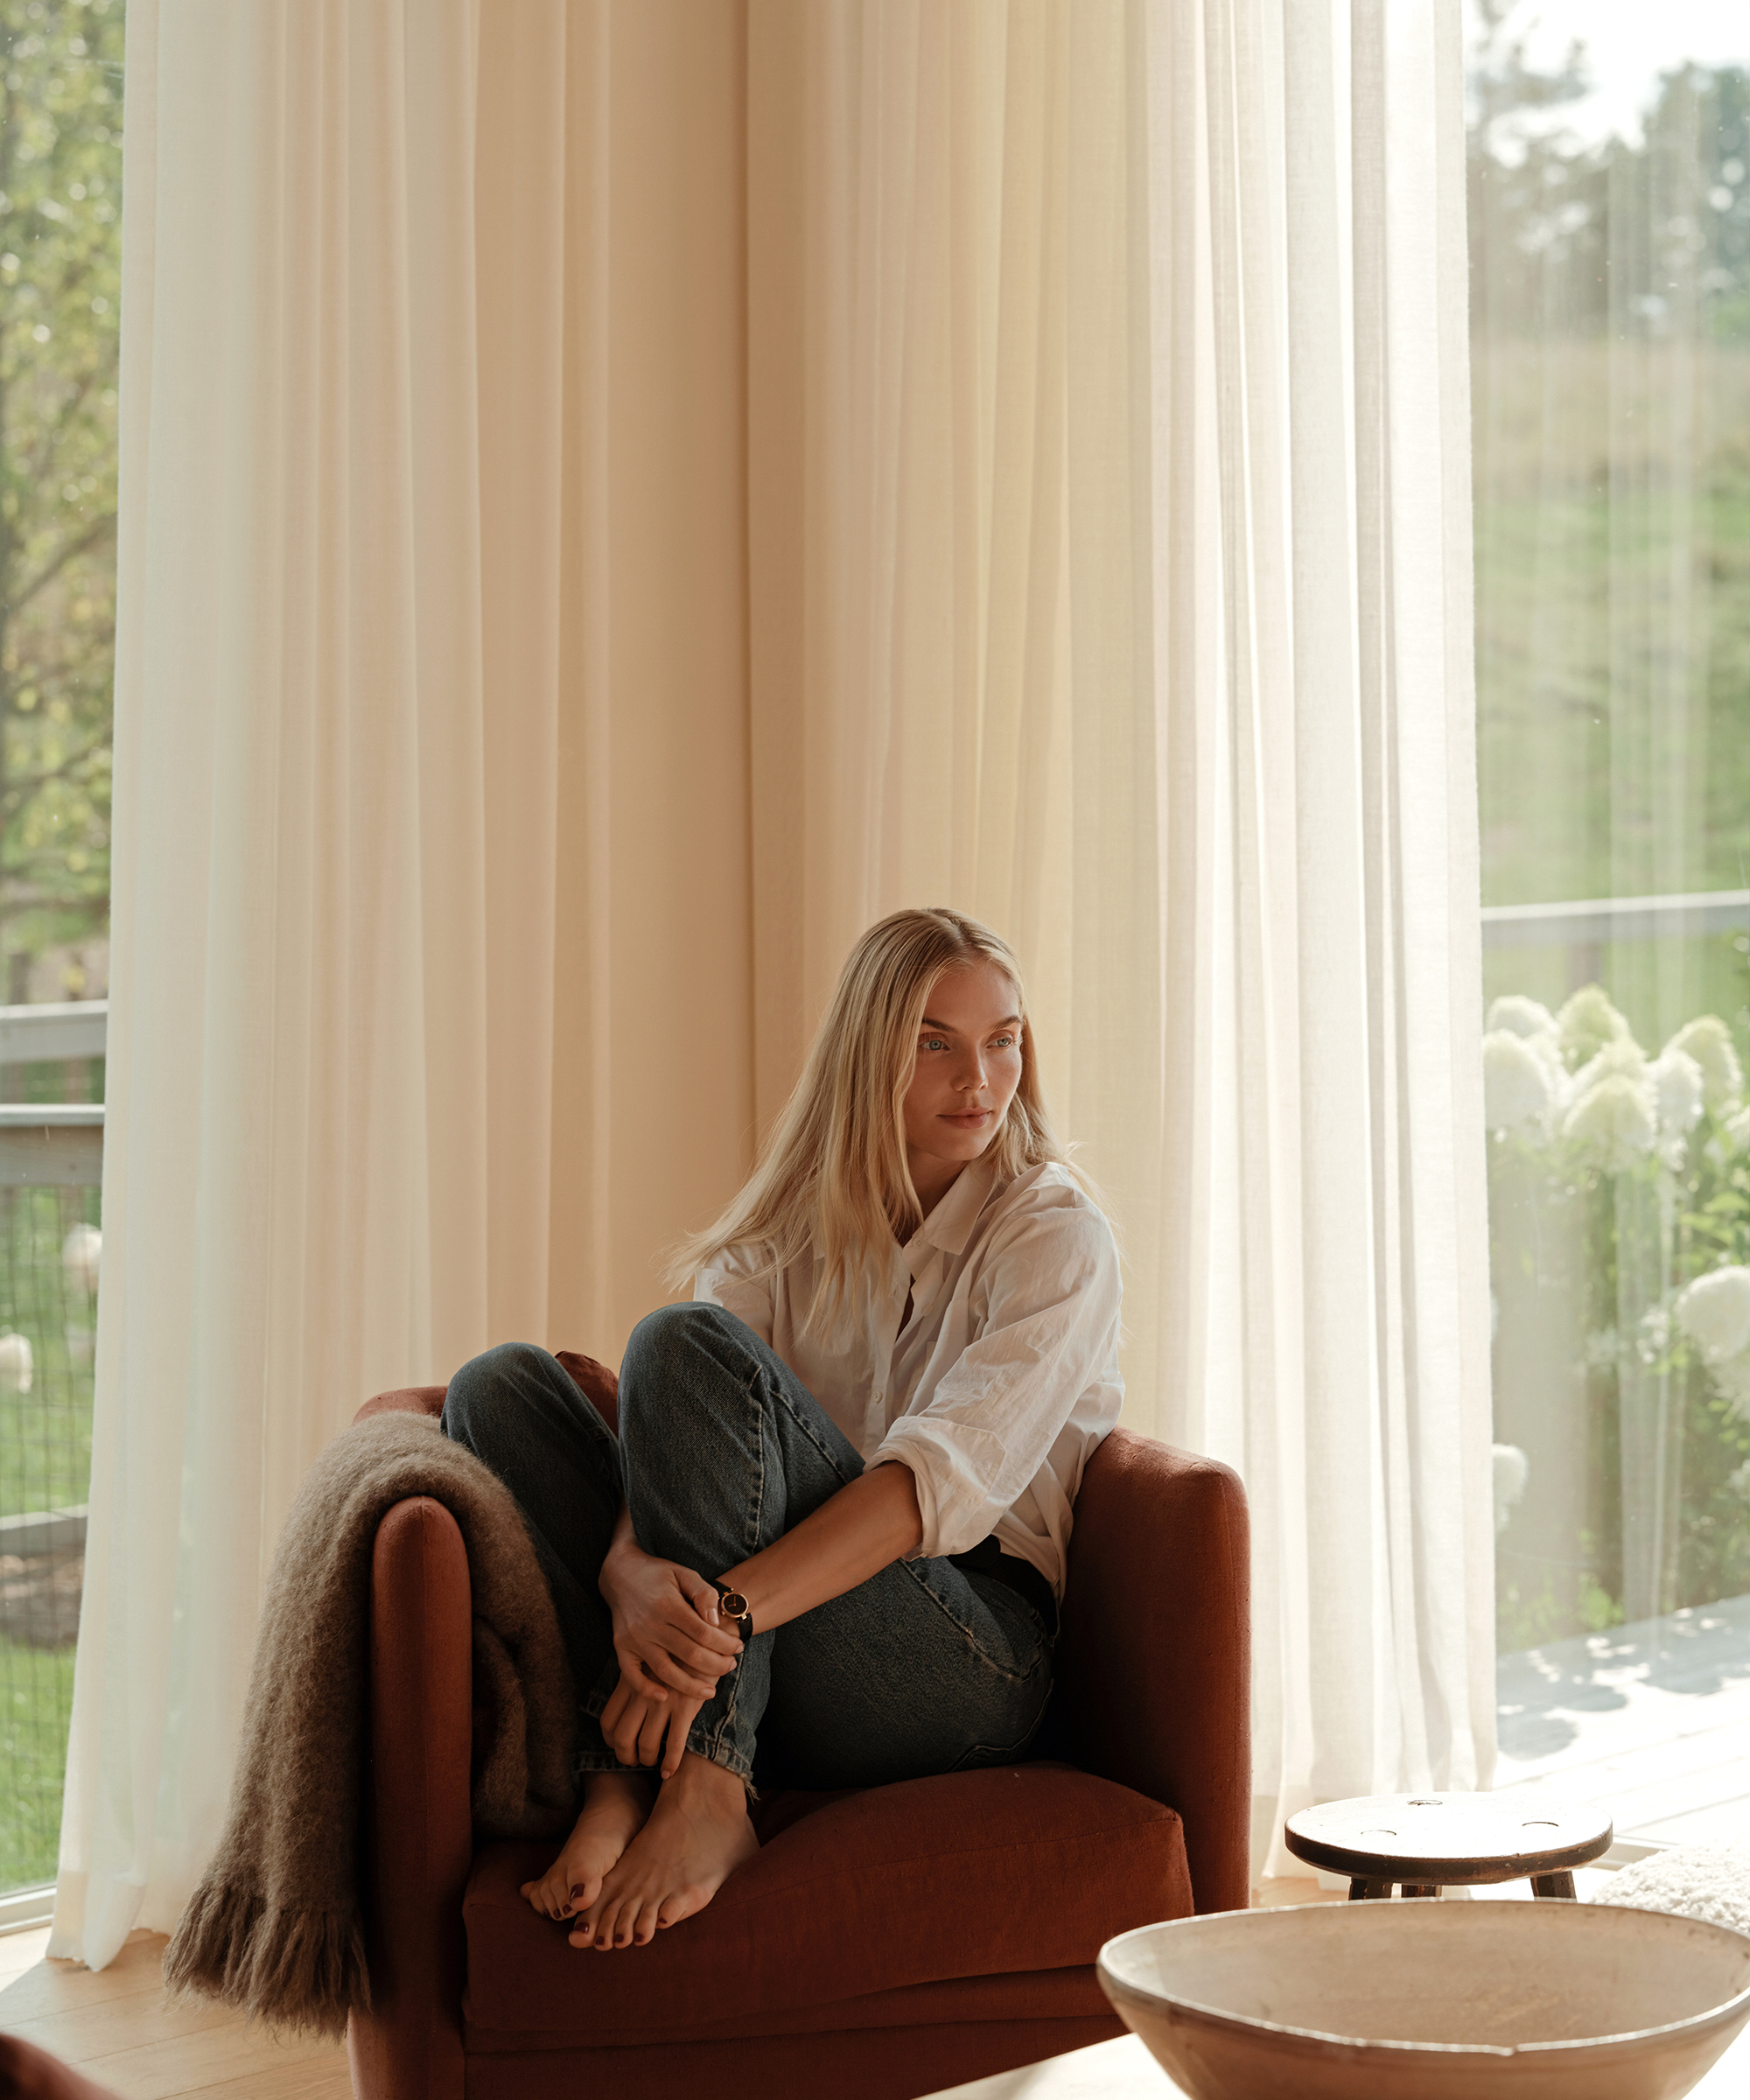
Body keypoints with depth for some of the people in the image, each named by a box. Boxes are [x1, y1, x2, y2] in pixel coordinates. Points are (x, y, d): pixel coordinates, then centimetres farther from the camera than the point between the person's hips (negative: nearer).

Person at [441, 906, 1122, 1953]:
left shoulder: (1055, 1233, -1)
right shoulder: (787, 1232, 13)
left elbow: (949, 1477, -18)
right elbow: (670, 1442, -4)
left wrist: (726, 1610, -32)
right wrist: (634, 1573, -29)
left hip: (966, 1666, -5)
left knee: (688, 1345, -23)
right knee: (502, 1385, -9)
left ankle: (703, 1797, -32)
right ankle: (626, 1769, -27)